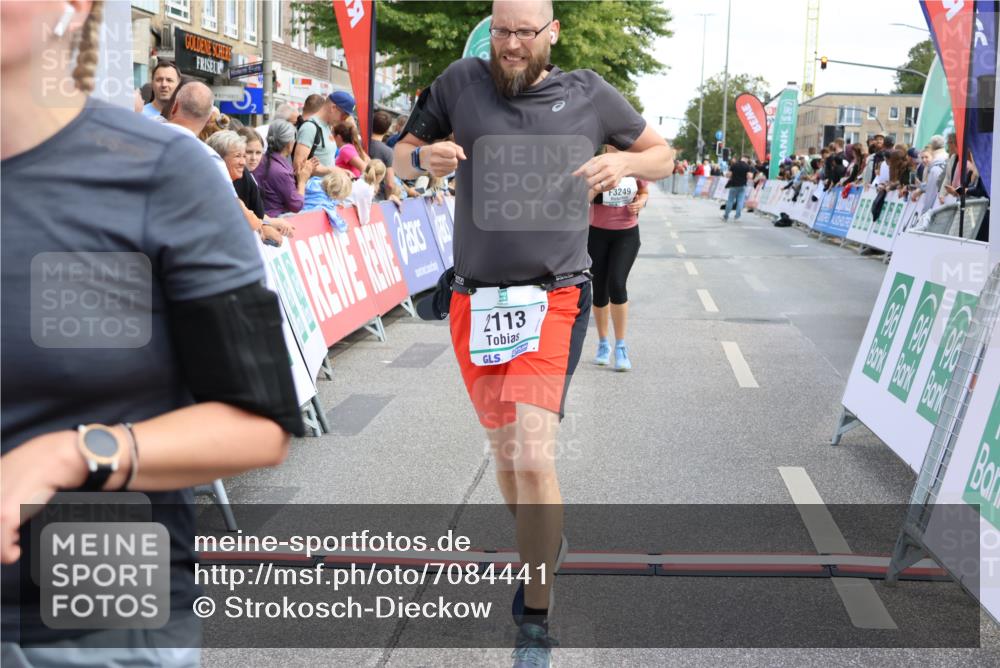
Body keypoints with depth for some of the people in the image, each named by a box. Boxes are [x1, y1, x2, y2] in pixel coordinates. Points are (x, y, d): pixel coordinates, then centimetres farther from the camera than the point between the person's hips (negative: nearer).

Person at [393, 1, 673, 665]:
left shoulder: (588, 94, 1)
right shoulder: (461, 81, 3)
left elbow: (663, 155, 14)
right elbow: (400, 156, 14)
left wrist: (624, 161, -9)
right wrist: (425, 157, -10)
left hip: (553, 296, -3)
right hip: (475, 298, 3)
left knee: (532, 456, -16)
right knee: (505, 451, 15)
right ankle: (542, 546, 44)